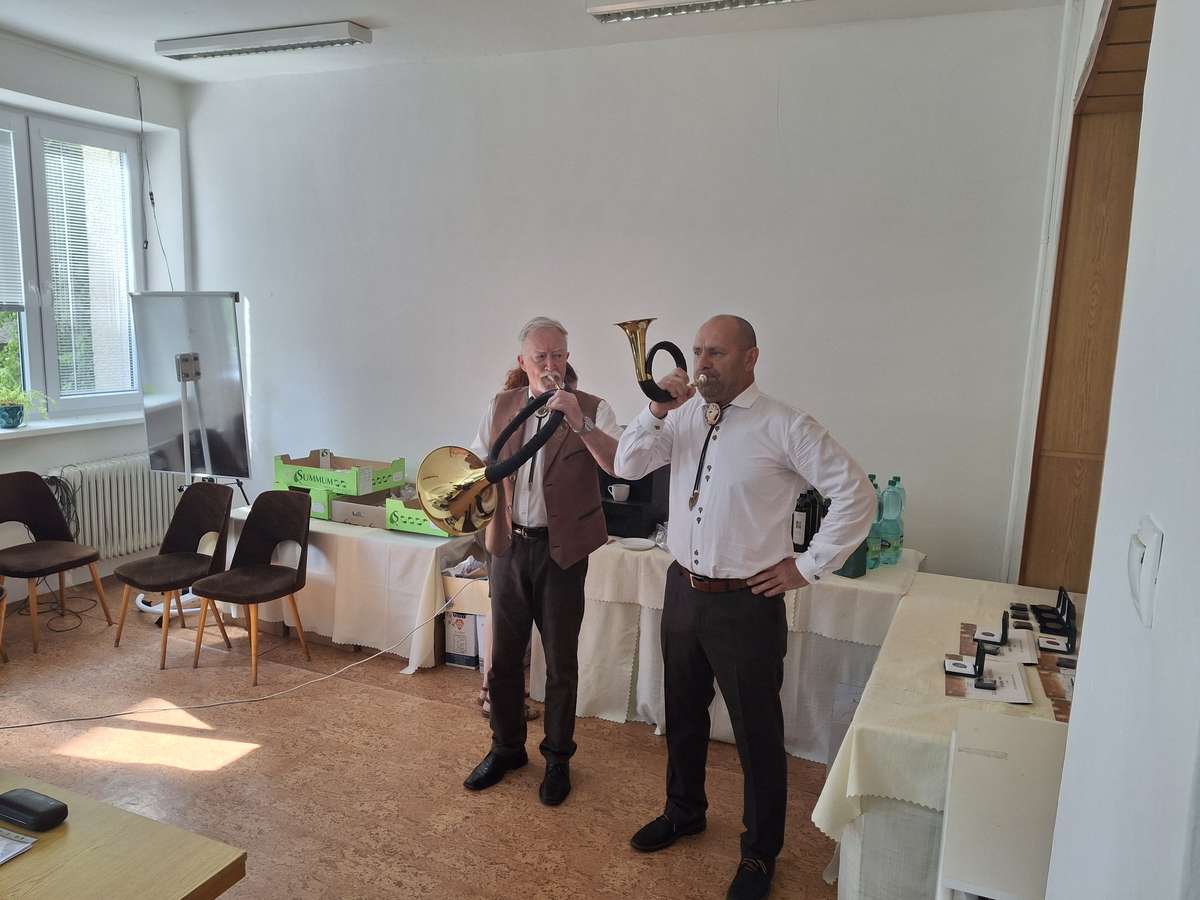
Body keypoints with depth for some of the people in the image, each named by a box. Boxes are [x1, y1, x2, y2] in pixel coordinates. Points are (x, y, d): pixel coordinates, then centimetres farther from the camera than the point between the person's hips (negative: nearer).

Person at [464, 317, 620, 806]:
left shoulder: (592, 409, -6)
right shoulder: (501, 406, 6)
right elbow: (476, 461, 15)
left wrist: (579, 422, -33)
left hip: (561, 550, -3)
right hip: (509, 546, 4)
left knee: (561, 663, 8)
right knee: (504, 657, 14)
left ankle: (558, 758, 28)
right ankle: (506, 748, 34)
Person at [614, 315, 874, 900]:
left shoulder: (785, 428, -14)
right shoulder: (684, 416, 3)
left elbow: (856, 495, -14)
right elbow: (627, 466, 1)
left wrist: (809, 566, -11)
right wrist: (657, 413, -14)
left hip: (746, 604, -5)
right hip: (683, 591, 6)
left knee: (757, 732, 9)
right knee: (683, 714, 22)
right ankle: (684, 811, 46)